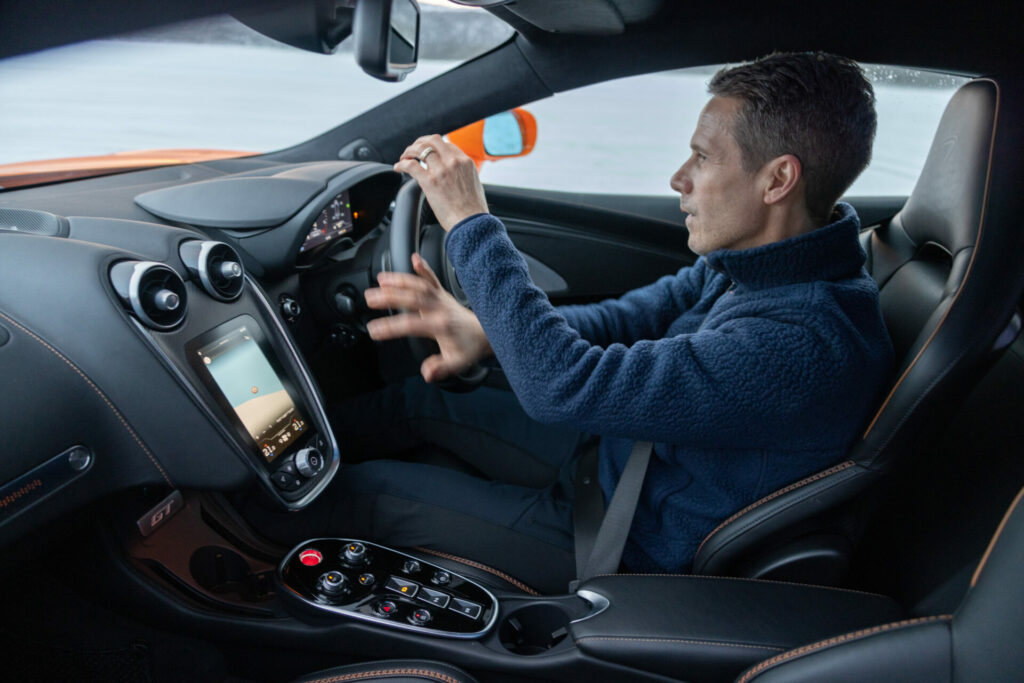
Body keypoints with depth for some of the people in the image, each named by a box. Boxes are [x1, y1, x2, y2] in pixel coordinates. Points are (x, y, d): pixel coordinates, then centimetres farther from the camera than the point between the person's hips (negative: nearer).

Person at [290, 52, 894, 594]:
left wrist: (471, 224, -30)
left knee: (364, 494, -1)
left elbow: (562, 386, -38)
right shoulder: (768, 258, -7)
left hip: (639, 547, -8)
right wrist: (488, 330, -17)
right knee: (420, 401, 16)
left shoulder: (801, 345, -37)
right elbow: (641, 315, 0)